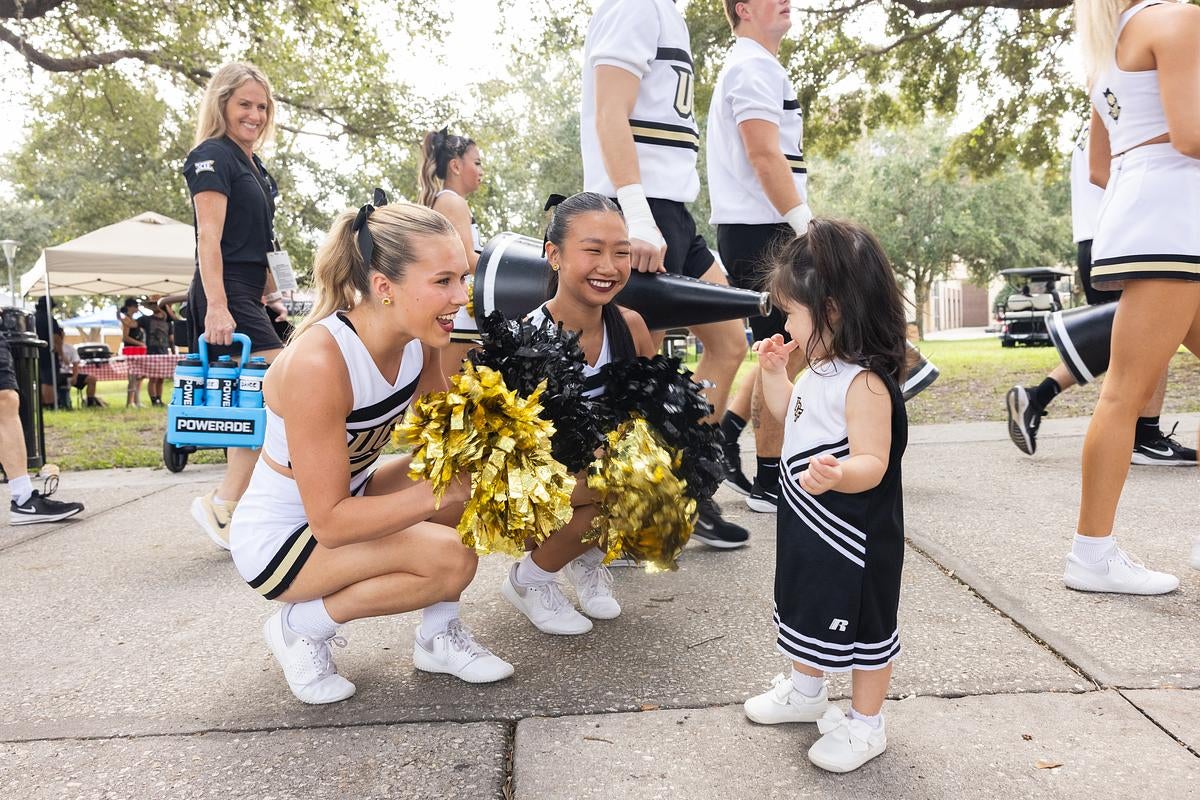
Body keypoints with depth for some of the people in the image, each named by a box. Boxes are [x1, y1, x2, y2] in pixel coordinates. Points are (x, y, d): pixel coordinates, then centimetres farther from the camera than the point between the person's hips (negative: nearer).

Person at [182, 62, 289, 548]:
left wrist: (271, 294, 23)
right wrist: (216, 305, -23)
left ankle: (236, 510, 16)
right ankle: (223, 504, -12)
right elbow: (209, 236, -16)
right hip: (225, 295, -9)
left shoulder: (253, 166, 21)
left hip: (249, 296, 9)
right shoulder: (213, 156, -6)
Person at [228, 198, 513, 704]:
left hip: (346, 499, 7)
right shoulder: (318, 362, -32)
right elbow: (329, 522, -30)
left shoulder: (418, 339, -11)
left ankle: (439, 635, 4)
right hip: (274, 539, -7)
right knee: (451, 557, -25)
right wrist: (440, 493, -34)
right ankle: (301, 627, -2)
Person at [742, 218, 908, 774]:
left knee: (863, 624, 10)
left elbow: (871, 463, -31)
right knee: (808, 608, 25)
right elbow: (791, 415, 19)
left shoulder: (864, 381, -26)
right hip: (808, 524, 10)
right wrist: (773, 372, 6)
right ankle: (806, 691, 48)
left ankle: (866, 725, 29)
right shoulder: (821, 369, 3)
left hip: (853, 535, -10)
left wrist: (836, 475, -51)